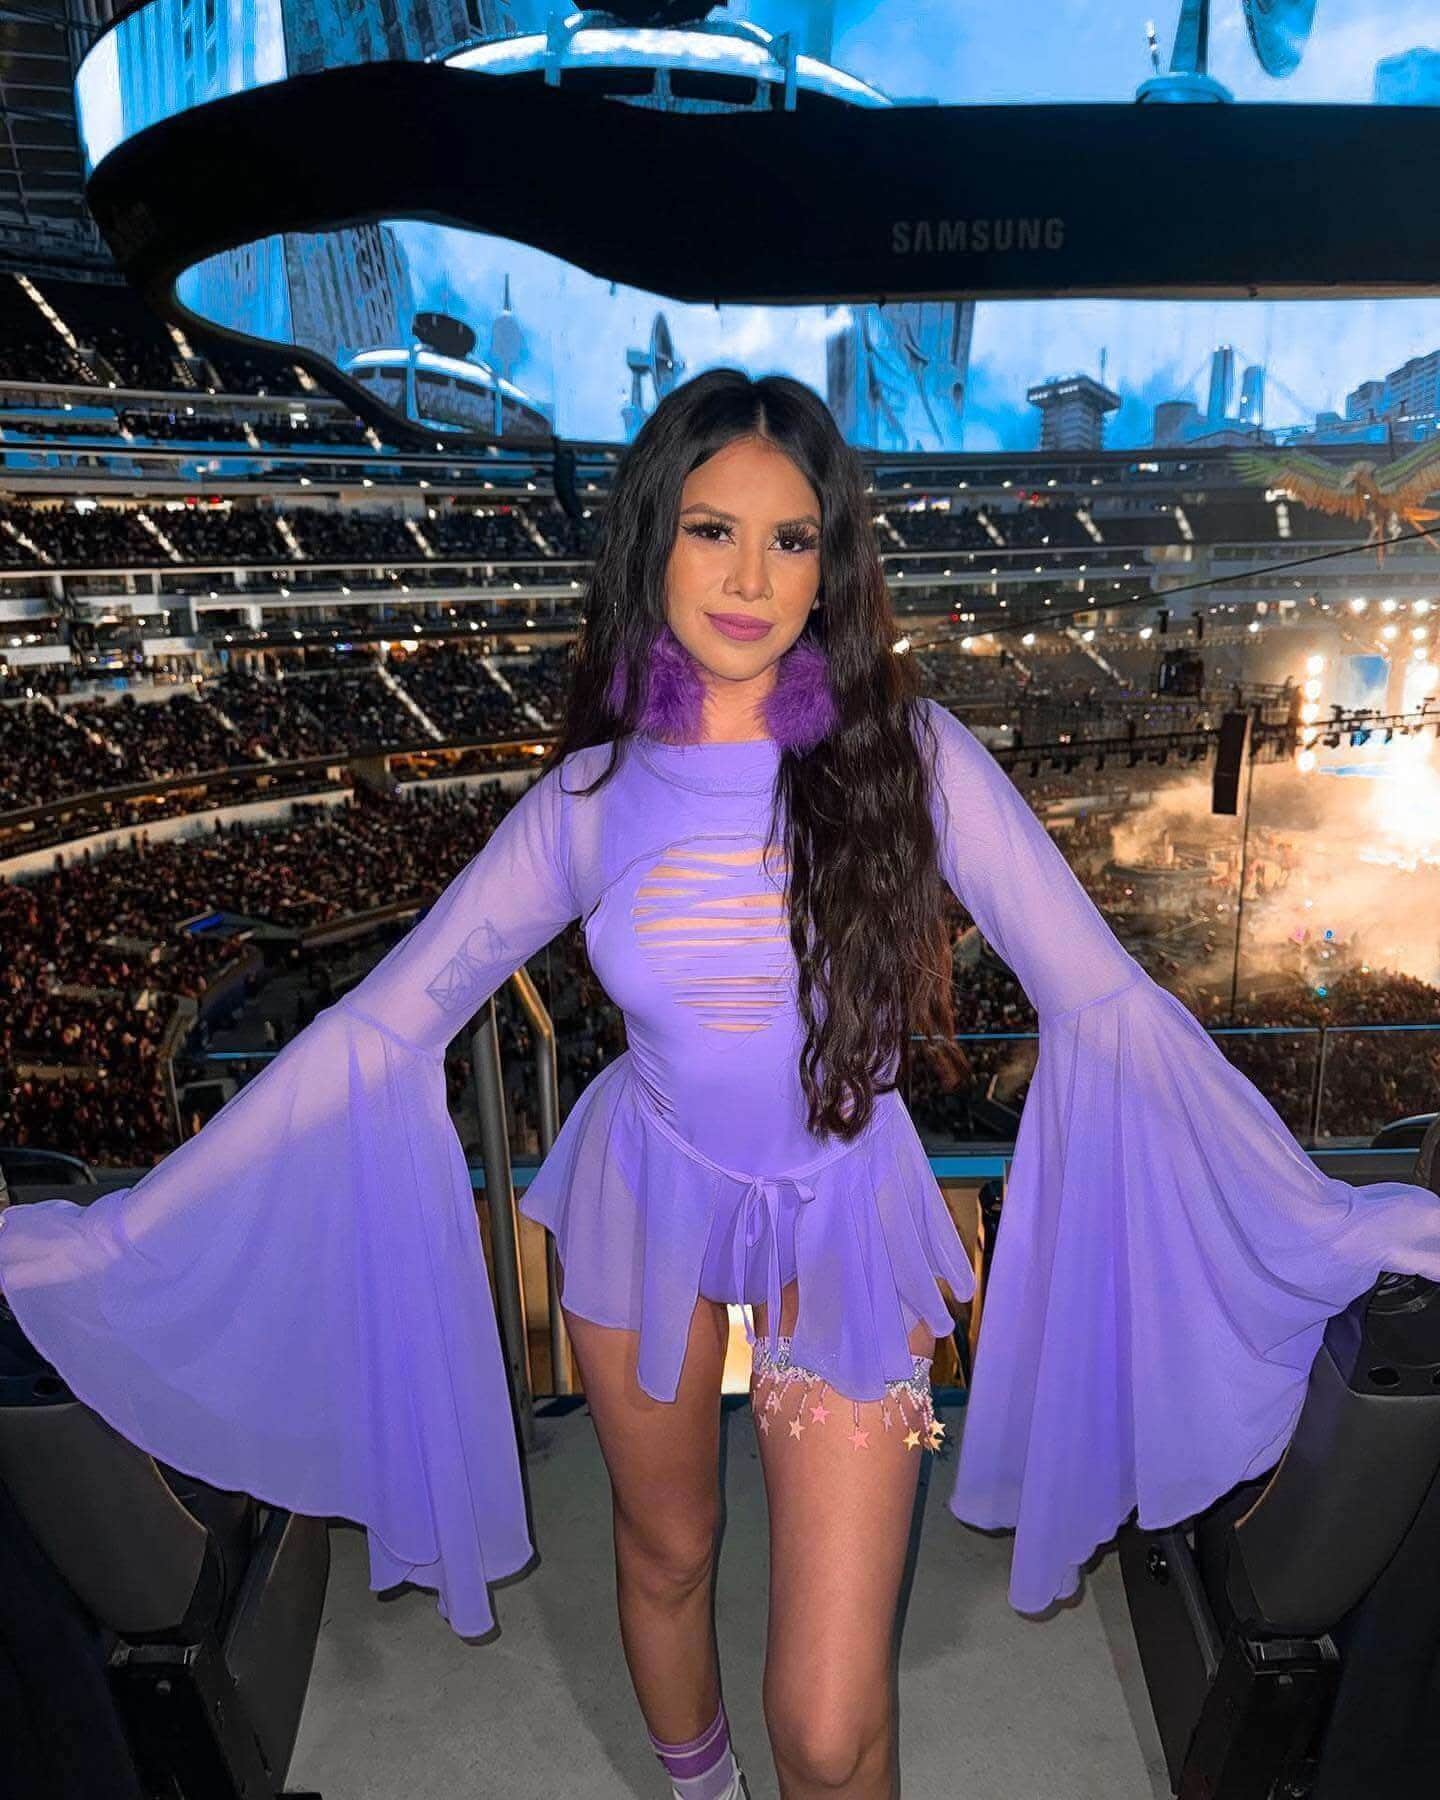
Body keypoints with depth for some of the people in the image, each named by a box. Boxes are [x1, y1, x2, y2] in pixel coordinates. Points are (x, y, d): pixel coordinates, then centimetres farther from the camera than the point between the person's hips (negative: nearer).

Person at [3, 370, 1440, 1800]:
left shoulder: (910, 755, -14)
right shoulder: (592, 795, -10)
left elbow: (1104, 999, -12)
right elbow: (378, 1025, -8)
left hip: (844, 1230, -1)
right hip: (643, 1204, 2)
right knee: (664, 1553, 26)